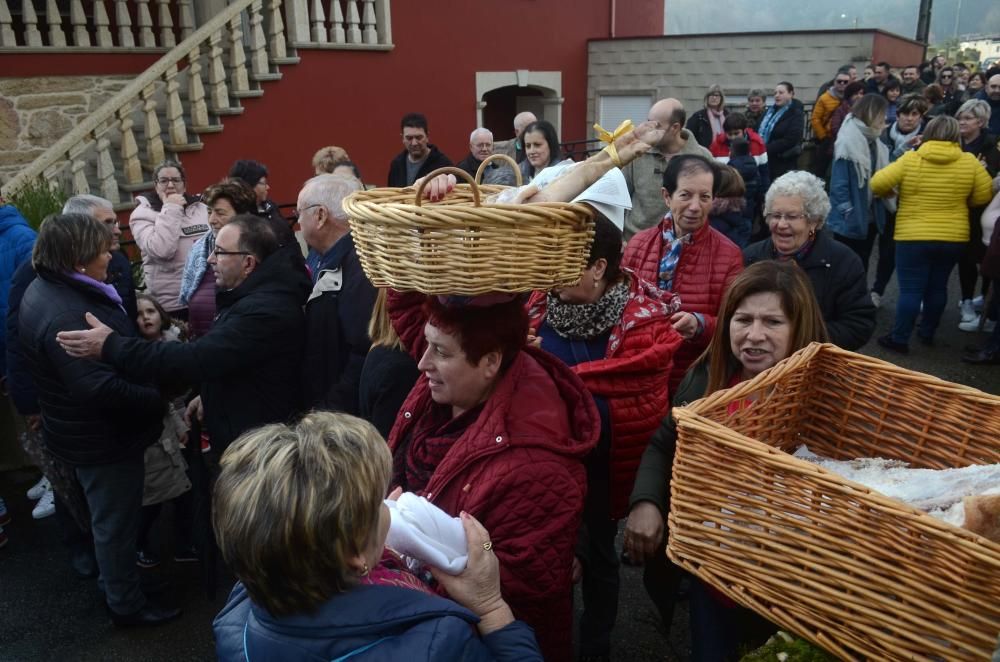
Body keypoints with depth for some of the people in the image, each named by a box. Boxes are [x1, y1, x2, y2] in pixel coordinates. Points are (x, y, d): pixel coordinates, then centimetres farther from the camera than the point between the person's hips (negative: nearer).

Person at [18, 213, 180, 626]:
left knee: (109, 516, 28)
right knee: (115, 520, 9)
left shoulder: (51, 288, 3)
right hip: (102, 437, -10)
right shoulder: (65, 315, -31)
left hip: (89, 429, 10)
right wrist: (158, 399, -24)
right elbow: (102, 389, -35)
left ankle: (114, 579, 49)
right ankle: (125, 604, 28)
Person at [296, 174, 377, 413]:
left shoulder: (361, 268, -22)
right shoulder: (322, 260, 9)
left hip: (341, 420, -8)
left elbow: (365, 357, -28)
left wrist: (328, 415, -21)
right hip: (316, 404, 8)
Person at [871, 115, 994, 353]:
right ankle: (927, 333, 29)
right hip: (954, 238, 3)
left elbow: (877, 184, -11)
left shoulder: (910, 160, -9)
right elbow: (984, 196, 2)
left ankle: (899, 339, 4)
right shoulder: (970, 162, -3)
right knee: (937, 287, 17)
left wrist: (893, 192, 9)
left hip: (913, 237, -3)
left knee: (911, 289, 1)